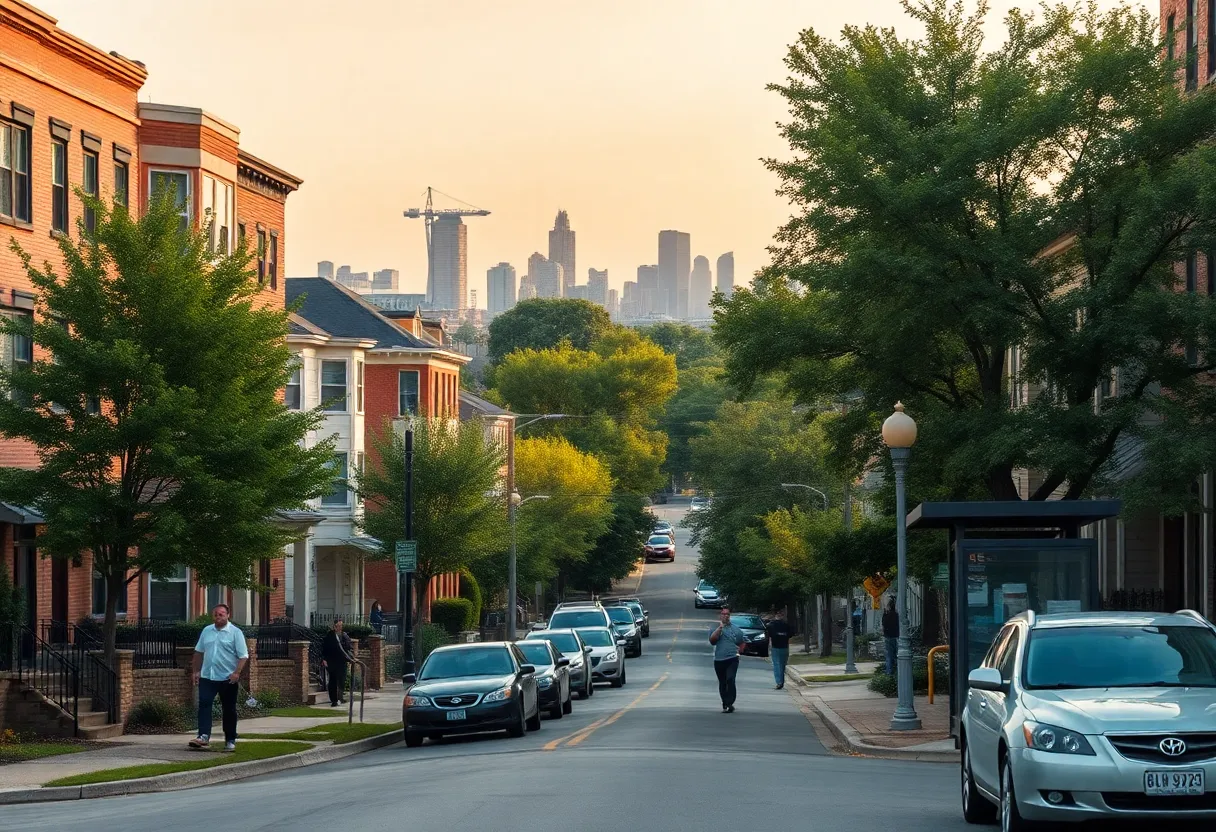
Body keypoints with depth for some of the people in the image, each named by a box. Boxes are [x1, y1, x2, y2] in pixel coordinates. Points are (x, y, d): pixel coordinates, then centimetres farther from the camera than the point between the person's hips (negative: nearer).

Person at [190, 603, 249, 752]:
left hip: (228, 678, -3)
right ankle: (203, 736, -18)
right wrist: (197, 671, 12)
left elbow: (243, 655, -10)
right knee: (204, 705, -12)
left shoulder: (235, 632, -5)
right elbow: (199, 652, 18)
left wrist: (237, 673, -21)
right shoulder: (206, 631, 9)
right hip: (207, 677, 3)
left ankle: (230, 740, 13)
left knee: (229, 710, 5)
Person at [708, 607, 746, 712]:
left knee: (730, 680, -17)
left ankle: (730, 703, -18)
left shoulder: (735, 629, 10)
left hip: (732, 659, -1)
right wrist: (720, 628, -14)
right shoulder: (715, 628, 8)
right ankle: (725, 705, 15)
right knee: (722, 683, 7)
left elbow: (744, 640, 21)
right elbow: (712, 639, -11)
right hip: (719, 660, 1)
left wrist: (739, 650, 8)